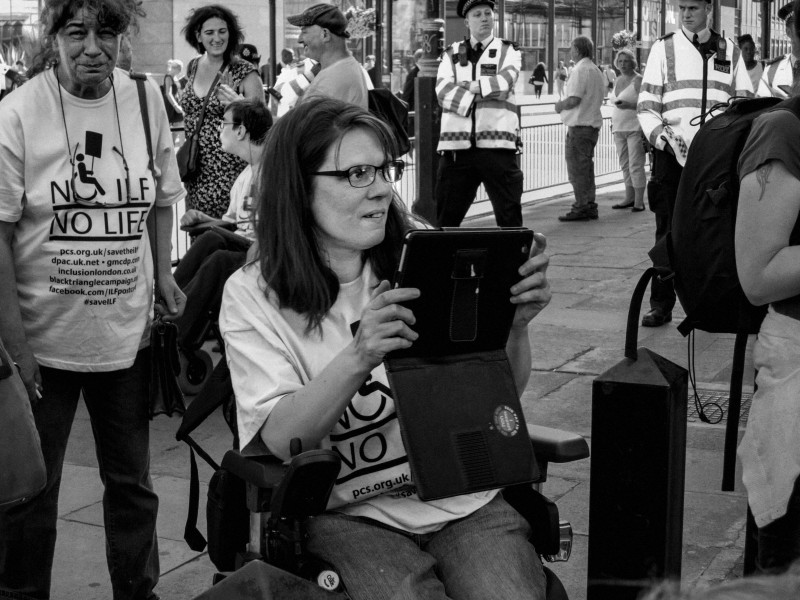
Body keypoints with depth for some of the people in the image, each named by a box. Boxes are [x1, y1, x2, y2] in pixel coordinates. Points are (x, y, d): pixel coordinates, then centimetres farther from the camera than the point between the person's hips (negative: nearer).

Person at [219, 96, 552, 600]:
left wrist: (516, 325, -15)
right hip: (350, 515, -2)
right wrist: (358, 357, -29)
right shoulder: (251, 296, -2)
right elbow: (283, 440, -13)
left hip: (465, 498, 2)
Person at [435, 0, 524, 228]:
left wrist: (466, 85, -5)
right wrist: (473, 98, -12)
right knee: (446, 218, 5)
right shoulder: (452, 54, 15)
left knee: (509, 217, 0)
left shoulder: (508, 51, 10)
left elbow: (504, 84, -9)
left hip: (497, 145, -2)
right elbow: (442, 91, -1)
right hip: (456, 147, 2)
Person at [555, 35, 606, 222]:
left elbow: (574, 99, -22)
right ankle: (590, 206, 18)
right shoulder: (596, 70, 16)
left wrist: (560, 106, -2)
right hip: (593, 124, 10)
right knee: (586, 167, 15)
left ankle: (581, 208, -4)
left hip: (579, 126, -9)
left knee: (577, 168, -5)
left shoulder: (580, 70, -14)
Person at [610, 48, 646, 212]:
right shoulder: (618, 80, 16)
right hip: (619, 128, 8)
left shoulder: (638, 80, -7)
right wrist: (613, 121, 21)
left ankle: (639, 201, -7)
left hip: (635, 127, -8)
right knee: (625, 165, 10)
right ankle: (629, 198, 16)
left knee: (636, 165, -9)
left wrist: (629, 105, -27)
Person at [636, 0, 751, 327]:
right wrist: (661, 136, -16)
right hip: (671, 154, -2)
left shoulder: (729, 50, 12)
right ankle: (661, 303, 7)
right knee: (668, 231, 1)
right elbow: (646, 104, 0)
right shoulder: (663, 48, 6)